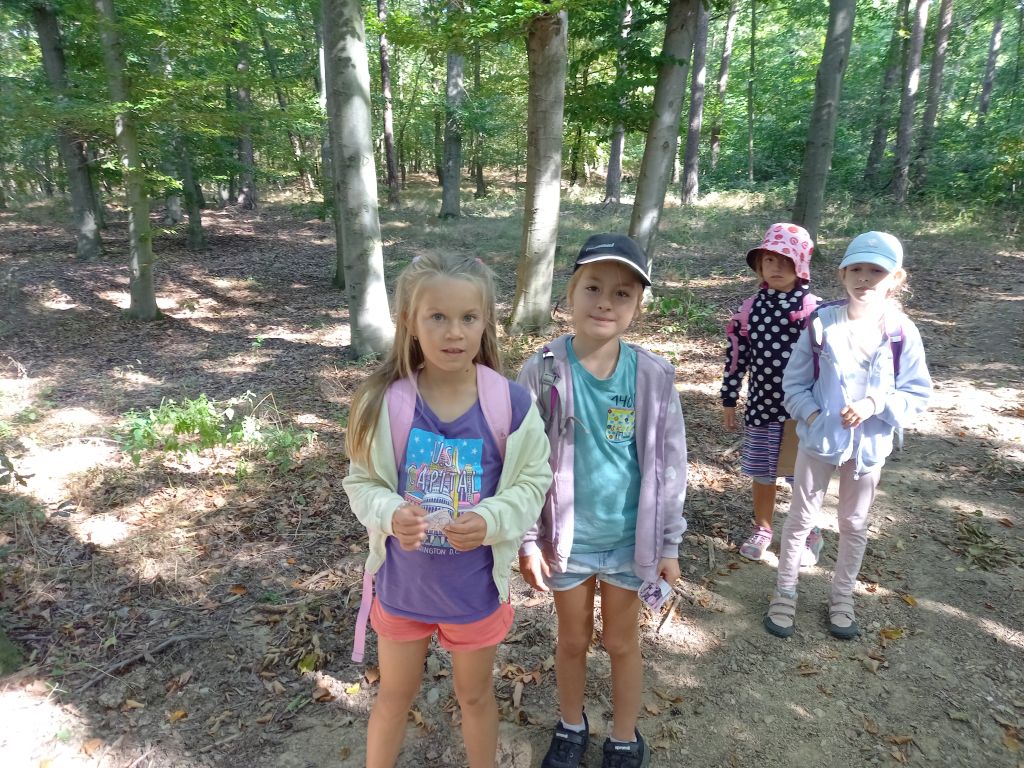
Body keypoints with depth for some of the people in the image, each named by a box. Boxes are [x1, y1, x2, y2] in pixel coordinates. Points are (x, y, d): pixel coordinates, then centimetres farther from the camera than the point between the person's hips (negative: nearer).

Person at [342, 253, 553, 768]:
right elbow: (361, 482, -6)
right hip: (402, 582, 1)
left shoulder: (511, 404, -17)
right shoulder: (384, 402, -16)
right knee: (395, 694, 24)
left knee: (475, 694, 25)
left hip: (477, 586, 0)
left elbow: (532, 482, -7)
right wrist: (391, 514, -26)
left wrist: (490, 521, -25)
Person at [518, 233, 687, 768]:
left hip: (630, 539, 0)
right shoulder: (544, 371, -14)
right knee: (573, 641, 20)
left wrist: (669, 543, 1)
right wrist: (527, 540, -6)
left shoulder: (652, 376, -11)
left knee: (622, 643, 19)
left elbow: (669, 464, -2)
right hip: (568, 538, 0)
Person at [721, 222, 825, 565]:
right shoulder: (751, 308, 0)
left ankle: (811, 535, 32)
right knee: (761, 473, 15)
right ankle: (762, 530, 36)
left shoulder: (813, 309, -9)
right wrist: (729, 399, 8)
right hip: (761, 406, 3)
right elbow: (736, 355, 6)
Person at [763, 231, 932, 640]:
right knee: (800, 517, 11)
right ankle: (785, 593, 29)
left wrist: (875, 404, -21)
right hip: (818, 438, -1)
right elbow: (794, 382, -3)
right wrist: (812, 416, -16)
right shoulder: (821, 323, -12)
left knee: (854, 524, 17)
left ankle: (842, 596, 38)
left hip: (870, 443, 1)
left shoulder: (902, 331, -11)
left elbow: (918, 392, -5)